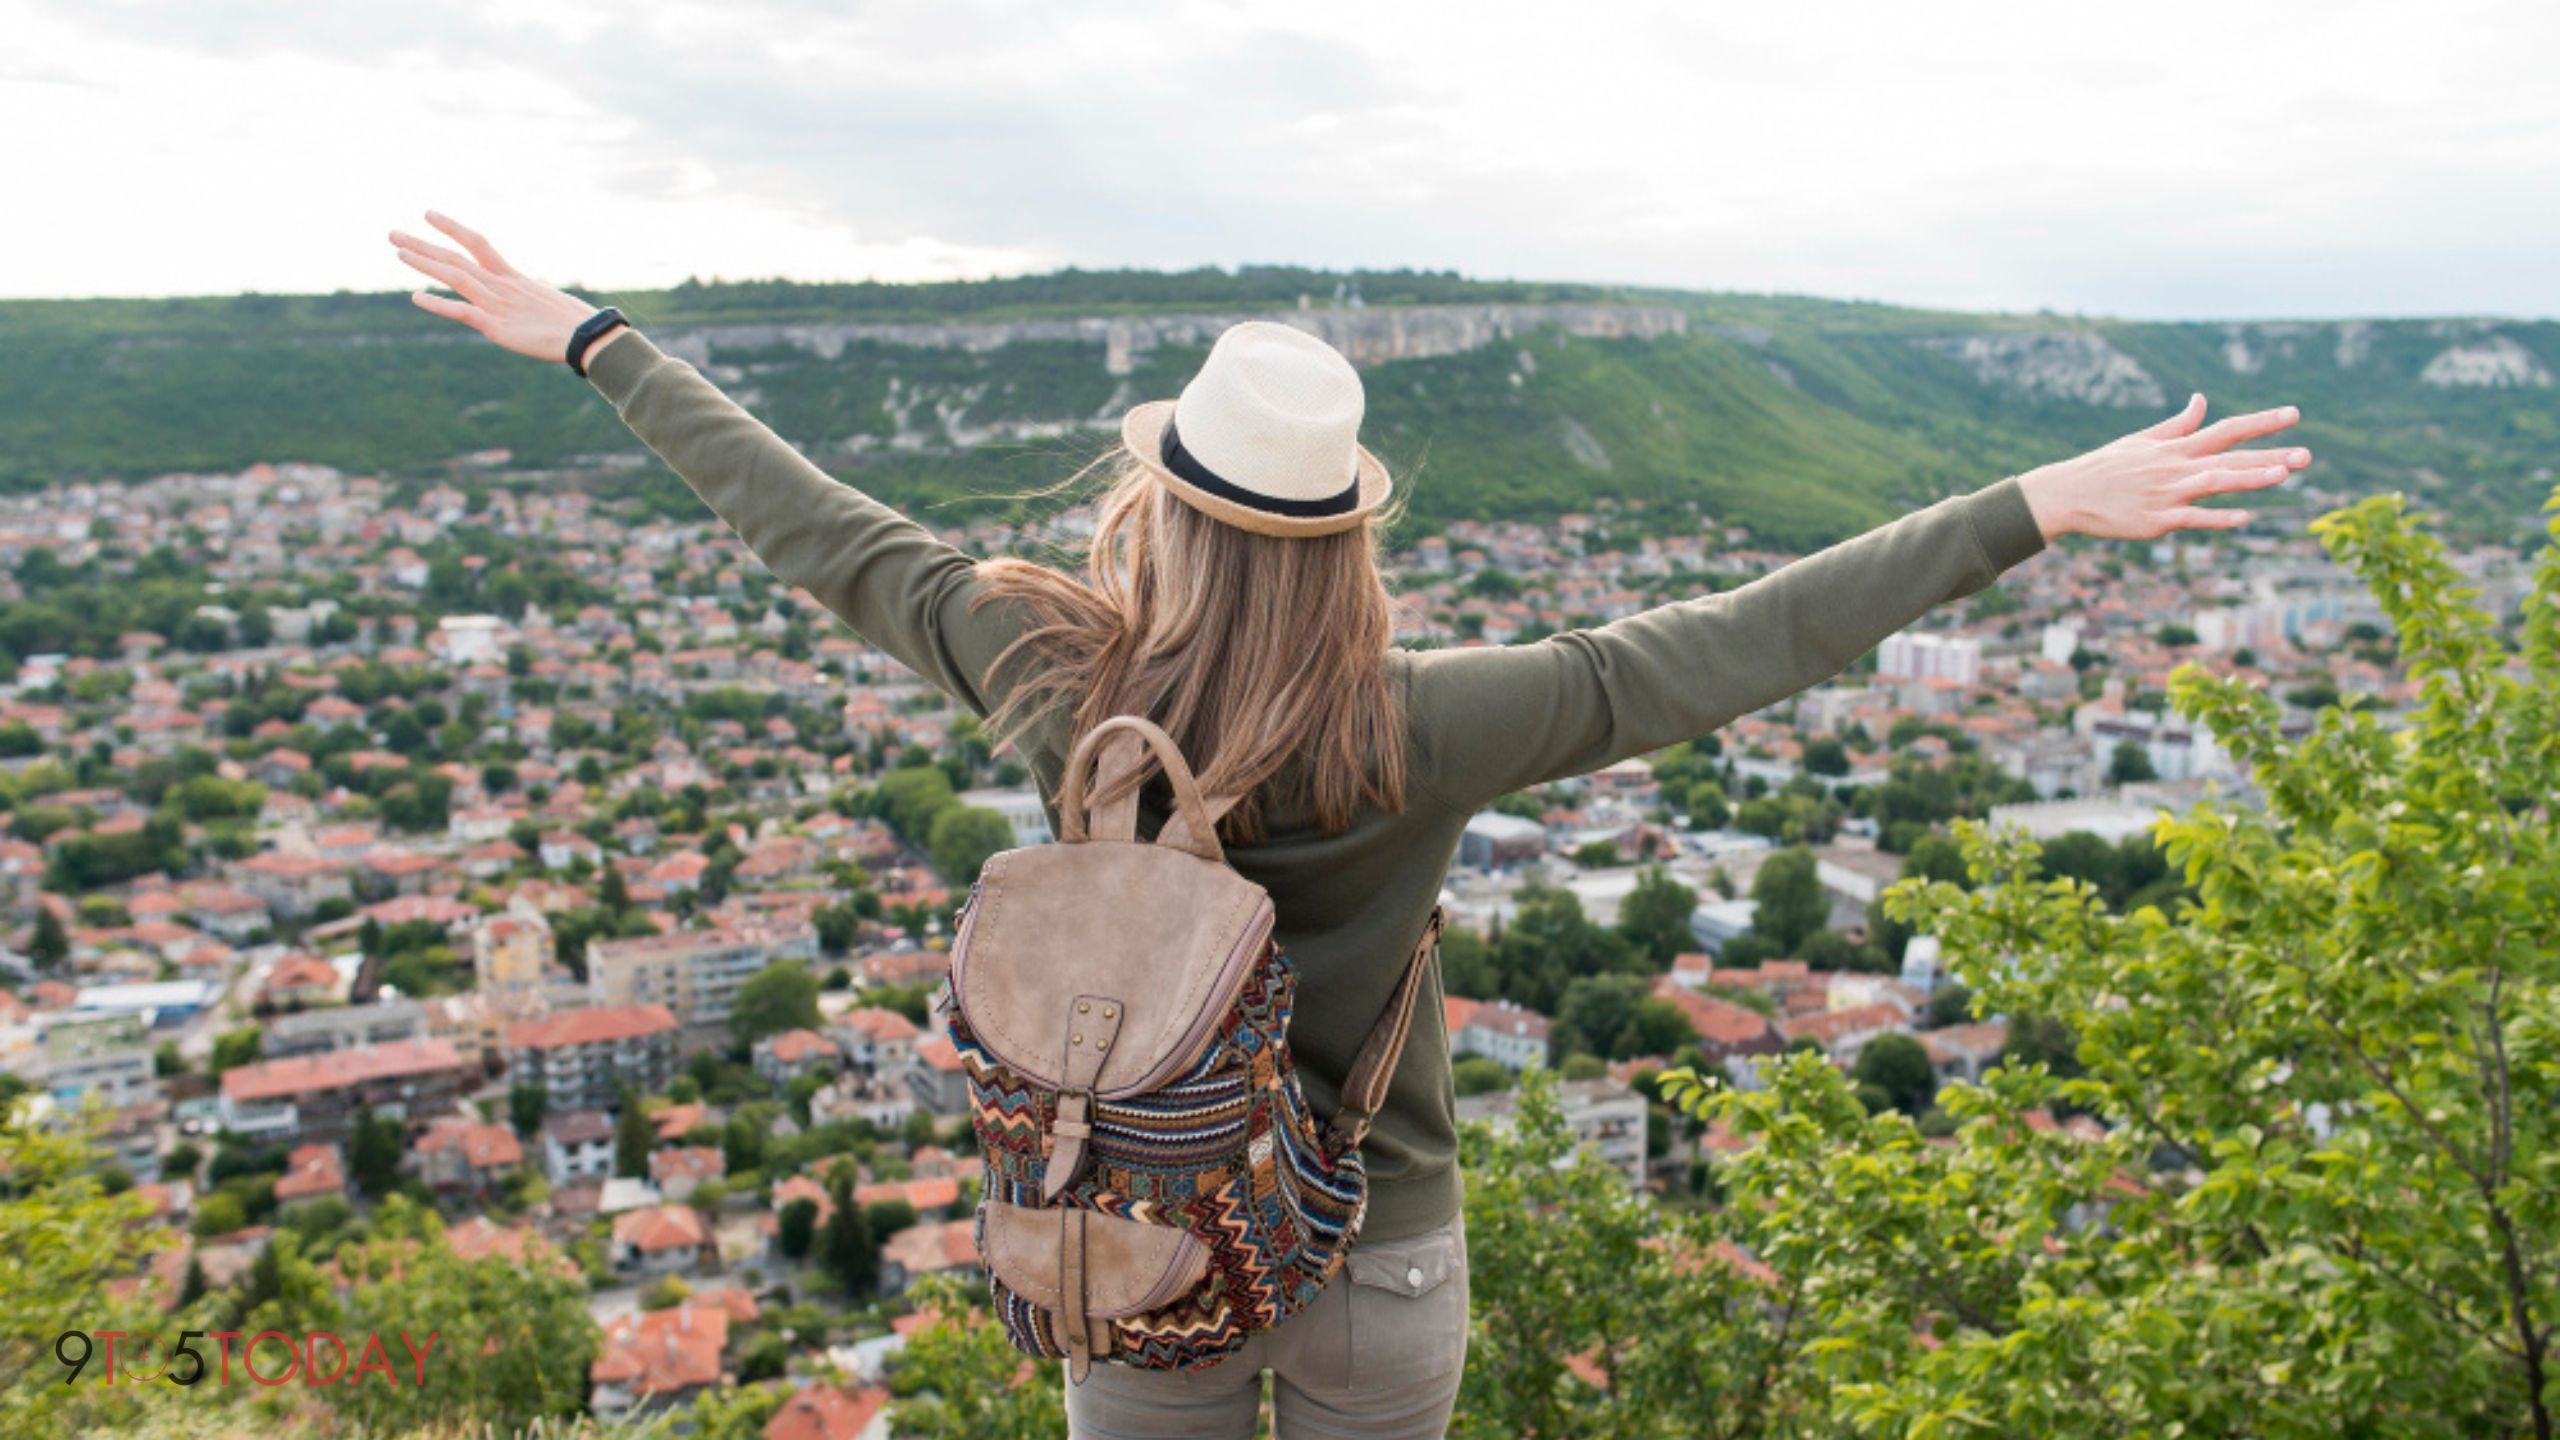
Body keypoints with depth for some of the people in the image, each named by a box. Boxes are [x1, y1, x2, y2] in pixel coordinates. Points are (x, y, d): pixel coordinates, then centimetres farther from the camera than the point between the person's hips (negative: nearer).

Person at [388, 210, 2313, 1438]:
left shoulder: (1061, 683, -20)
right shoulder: (1417, 733, -26)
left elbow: (818, 530, -11)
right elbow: (1748, 642, -27)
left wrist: (591, 339, 1)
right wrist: (2045, 505, -23)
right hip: (1375, 1257, -1)